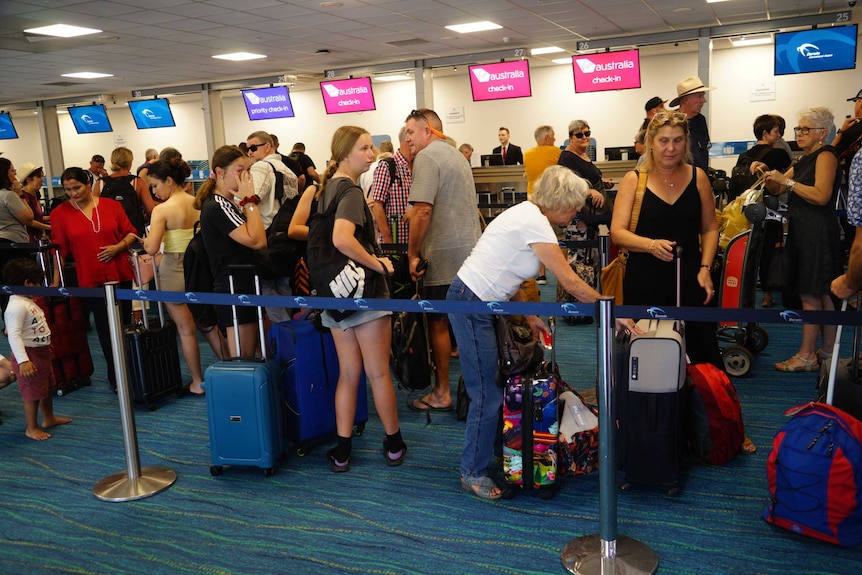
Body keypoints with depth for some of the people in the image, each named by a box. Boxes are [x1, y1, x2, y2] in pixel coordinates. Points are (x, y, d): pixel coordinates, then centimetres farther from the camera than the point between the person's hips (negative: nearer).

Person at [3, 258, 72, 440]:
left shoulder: (28, 301, 9)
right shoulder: (16, 306, -24)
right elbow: (14, 335, -29)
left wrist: (46, 344, 31)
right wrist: (23, 361, -34)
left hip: (41, 351, 11)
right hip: (29, 356, -11)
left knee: (47, 387, 23)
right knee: (33, 392, 0)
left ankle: (49, 418, 40)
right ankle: (31, 428, 14)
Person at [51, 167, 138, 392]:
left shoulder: (111, 205, 2)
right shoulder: (60, 213, -1)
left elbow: (131, 232, 7)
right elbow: (59, 250, 0)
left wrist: (118, 247, -12)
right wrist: (56, 282, -2)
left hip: (121, 275, 2)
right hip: (91, 280, -2)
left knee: (125, 323, 9)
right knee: (106, 328, 2)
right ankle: (116, 376, 14)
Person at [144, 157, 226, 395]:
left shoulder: (161, 210, -14)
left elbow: (151, 249, -20)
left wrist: (145, 240, 1)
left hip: (174, 271, -5)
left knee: (186, 330, 6)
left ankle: (198, 383, 15)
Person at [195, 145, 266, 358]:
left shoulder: (227, 204, 15)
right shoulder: (217, 207, -15)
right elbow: (257, 240, -23)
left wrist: (244, 202, 7)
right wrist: (250, 201, -14)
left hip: (243, 290, 10)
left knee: (246, 361, 13)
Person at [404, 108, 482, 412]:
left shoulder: (427, 157, -11)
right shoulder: (457, 155, 19)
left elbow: (423, 211, -21)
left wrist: (413, 253, -14)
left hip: (444, 255, -9)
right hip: (471, 250, 9)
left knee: (439, 324, -1)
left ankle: (441, 394, 7)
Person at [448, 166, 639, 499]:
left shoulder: (528, 214, 12)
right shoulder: (534, 223, -18)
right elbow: (571, 283, -18)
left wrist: (528, 316, 10)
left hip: (481, 302, 10)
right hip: (471, 305, -10)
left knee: (497, 385, 12)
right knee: (488, 394, -3)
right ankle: (473, 473, 11)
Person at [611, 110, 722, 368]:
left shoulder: (697, 177, 7)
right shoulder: (634, 180, 0)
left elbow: (710, 228, 12)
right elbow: (617, 232, -6)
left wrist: (705, 268, -1)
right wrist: (651, 244, -23)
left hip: (689, 278, 2)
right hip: (644, 281, -1)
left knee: (704, 353, -2)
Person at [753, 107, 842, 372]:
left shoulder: (826, 155, -9)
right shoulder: (806, 159, 19)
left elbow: (821, 195, -22)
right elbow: (776, 189, 19)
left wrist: (787, 181, -18)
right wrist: (767, 172, 2)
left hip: (818, 232, -9)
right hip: (803, 230, 9)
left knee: (810, 294, -7)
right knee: (822, 293, 13)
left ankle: (806, 356, -3)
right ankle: (827, 350, 21)